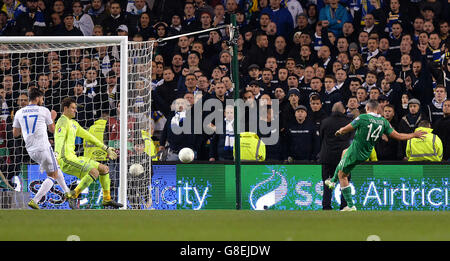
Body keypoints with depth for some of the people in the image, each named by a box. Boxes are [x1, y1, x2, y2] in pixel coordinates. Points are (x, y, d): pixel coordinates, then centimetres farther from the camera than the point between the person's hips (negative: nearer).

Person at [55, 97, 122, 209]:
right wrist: (57, 154, -42)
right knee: (94, 172, -26)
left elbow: (88, 136, 28)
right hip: (66, 159, -10)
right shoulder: (63, 122, -9)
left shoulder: (73, 123, 21)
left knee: (104, 169, 12)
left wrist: (106, 148, 30)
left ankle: (107, 199, 20)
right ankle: (72, 196, -22)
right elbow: (59, 139, -25)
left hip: (74, 158, 10)